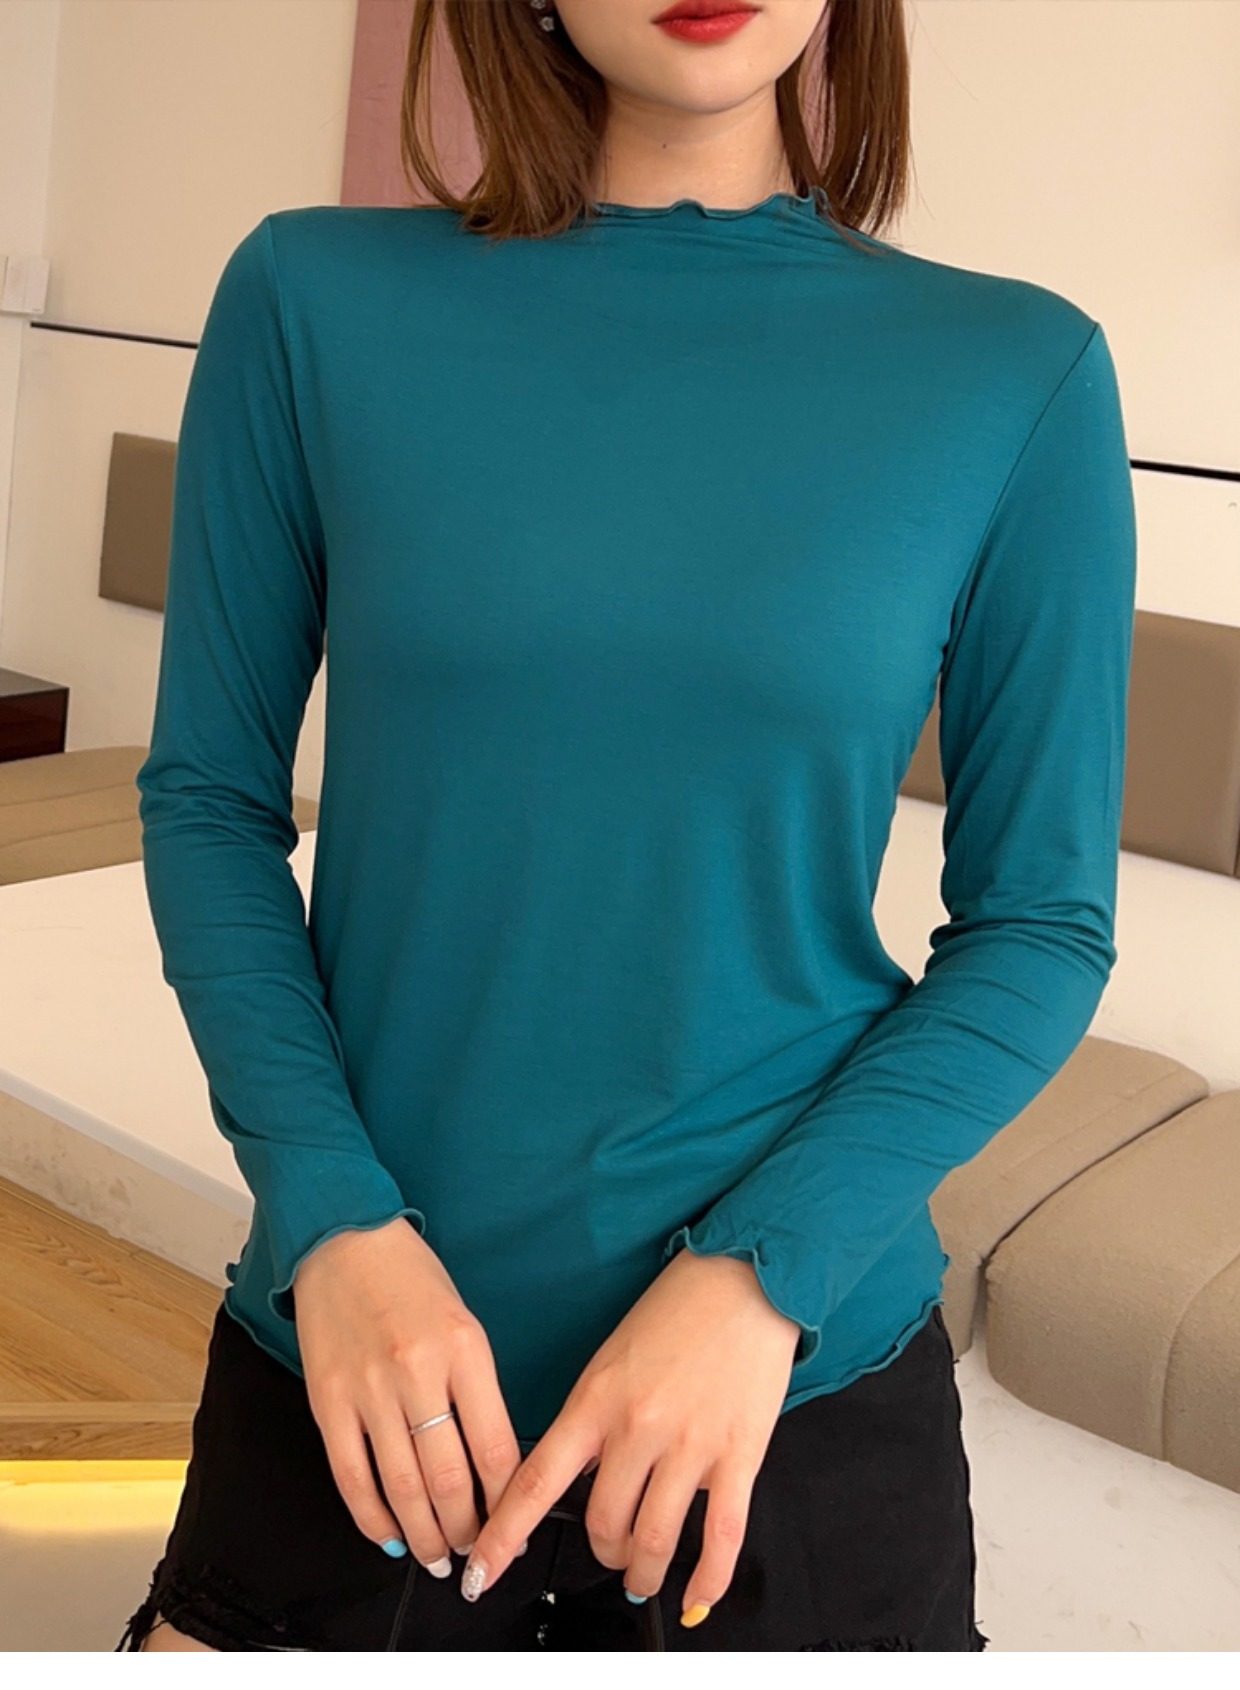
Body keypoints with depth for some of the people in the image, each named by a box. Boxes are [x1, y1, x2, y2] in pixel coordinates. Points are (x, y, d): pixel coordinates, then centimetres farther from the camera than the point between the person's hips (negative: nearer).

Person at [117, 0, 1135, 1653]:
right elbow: (208, 800, 0)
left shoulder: (1019, 372, -6)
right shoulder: (316, 300, -5)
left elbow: (1041, 924, -3)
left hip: (805, 1385, 0)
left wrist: (760, 1270, -14)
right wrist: (334, 1216, -12)